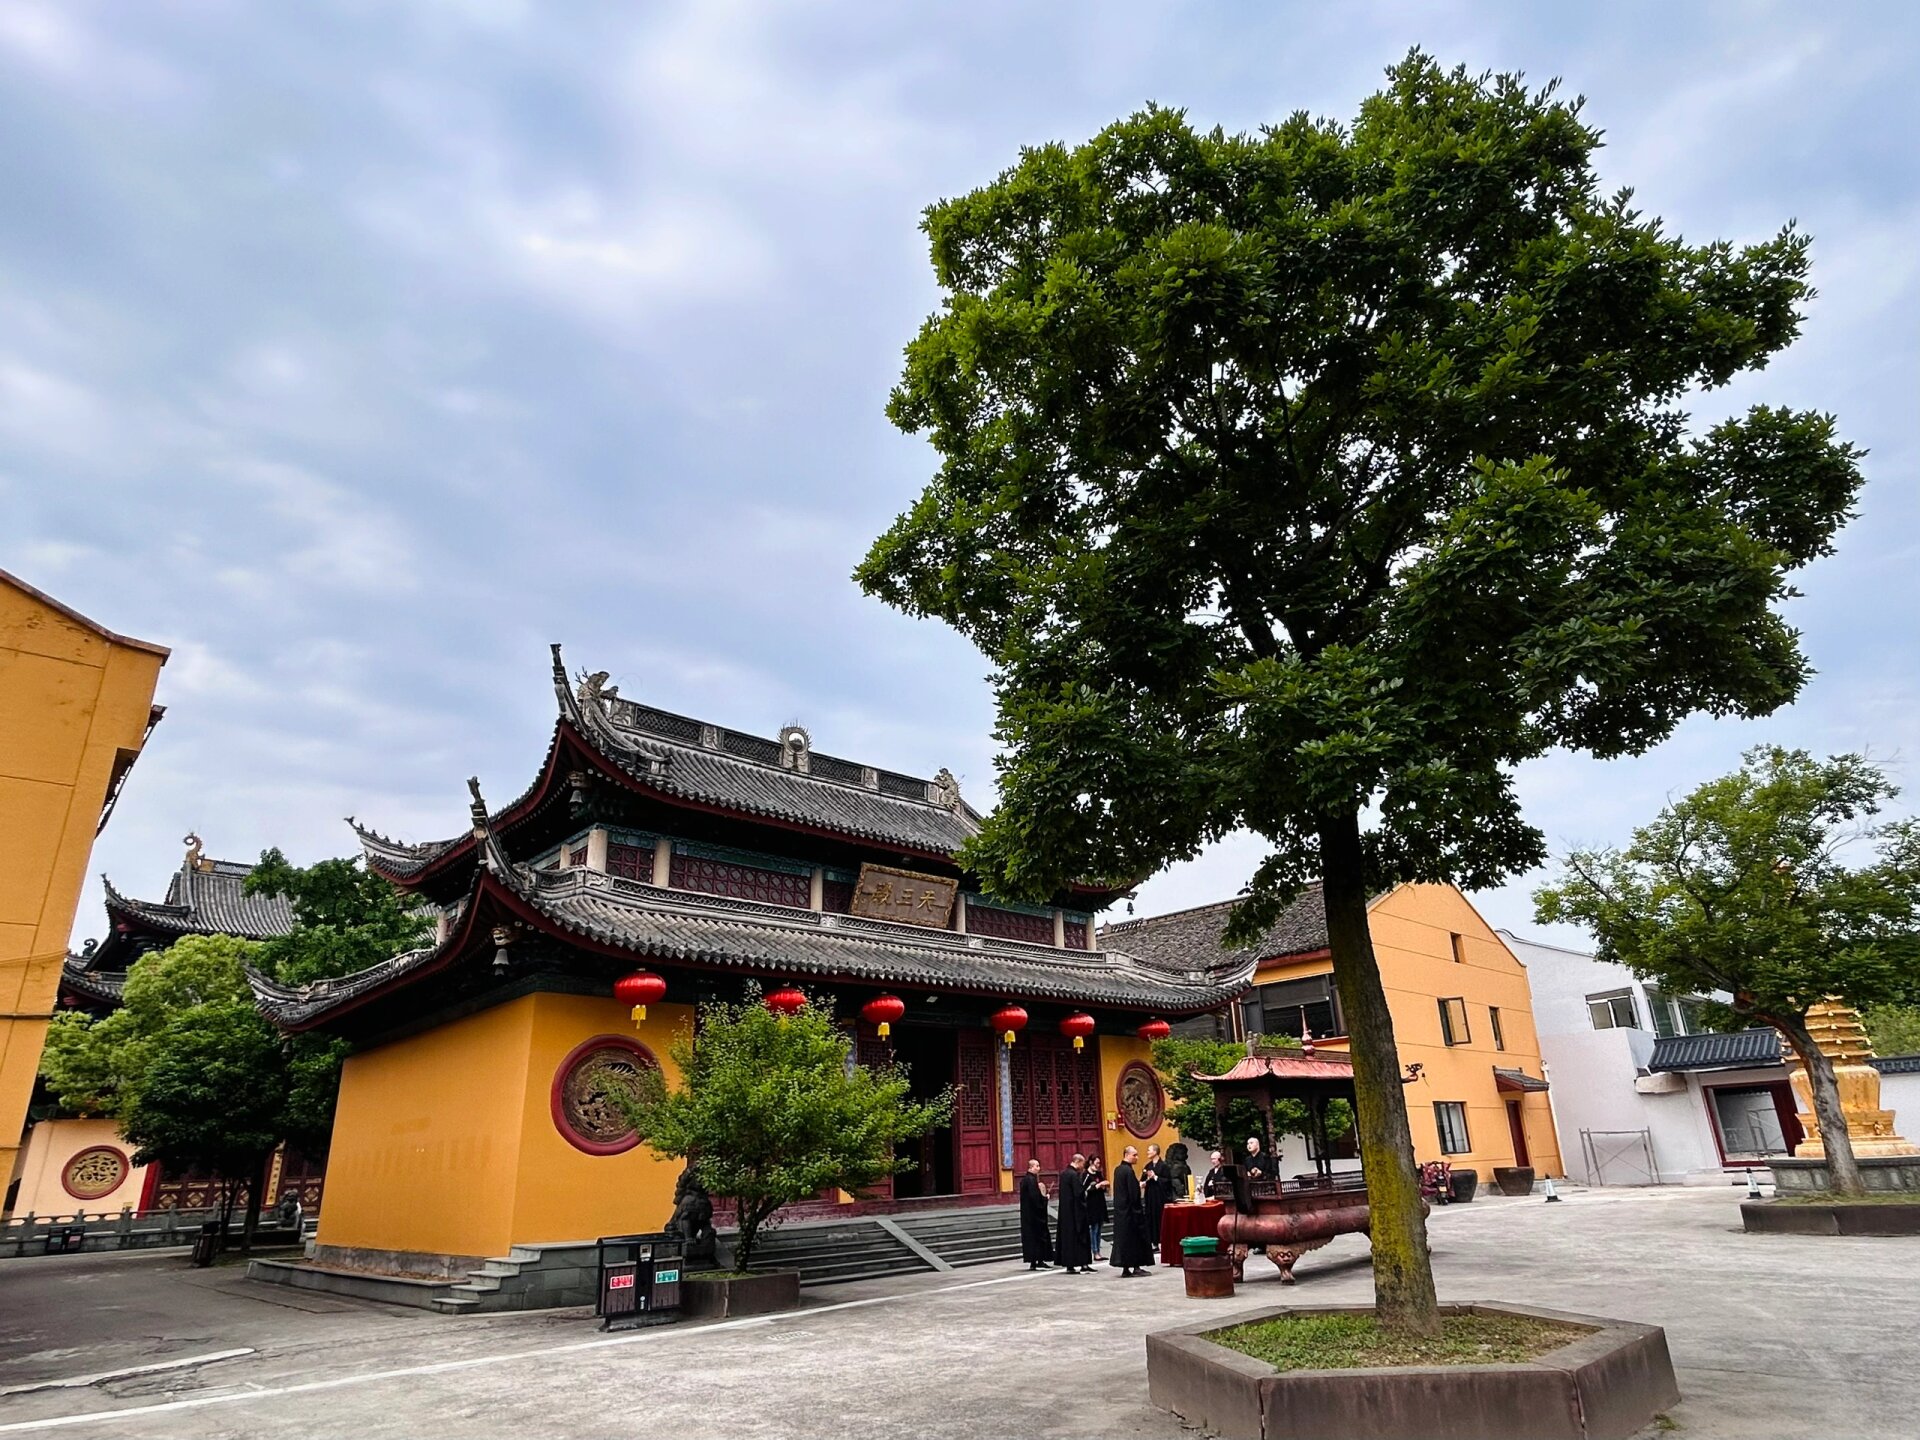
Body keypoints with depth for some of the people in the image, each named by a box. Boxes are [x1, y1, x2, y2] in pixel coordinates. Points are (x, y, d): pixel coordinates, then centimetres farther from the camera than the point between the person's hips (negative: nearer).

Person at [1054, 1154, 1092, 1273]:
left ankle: (1069, 1265, 14)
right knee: (1080, 1236, -3)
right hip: (1075, 1210, -9)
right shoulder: (1074, 1174, -17)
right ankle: (1083, 1264, -3)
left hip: (1065, 1211, 9)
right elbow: (1079, 1193, -23)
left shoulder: (1063, 1173, 10)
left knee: (1067, 1235, 11)